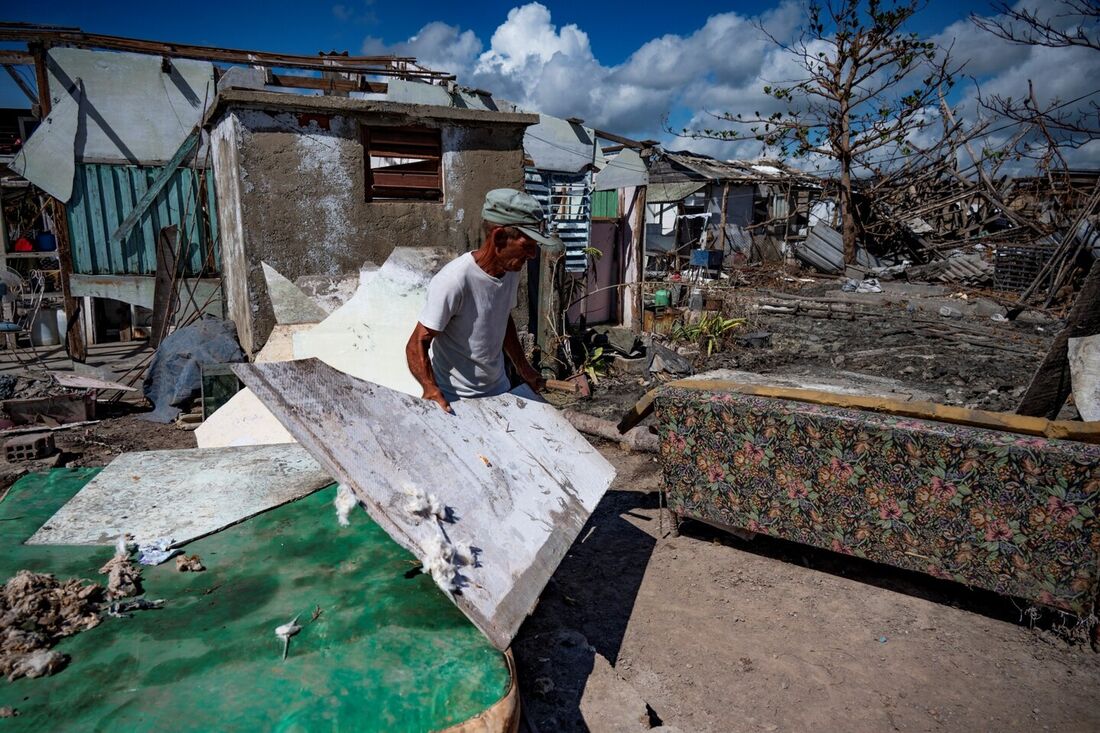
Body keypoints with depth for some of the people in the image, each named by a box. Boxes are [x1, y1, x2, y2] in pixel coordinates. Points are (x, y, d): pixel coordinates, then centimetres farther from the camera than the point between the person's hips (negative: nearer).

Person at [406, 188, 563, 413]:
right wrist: (431, 389, -36)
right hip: (454, 402, -7)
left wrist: (523, 368, 16)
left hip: (499, 392, 7)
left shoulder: (511, 271, -2)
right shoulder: (453, 281, -27)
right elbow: (417, 344, -22)